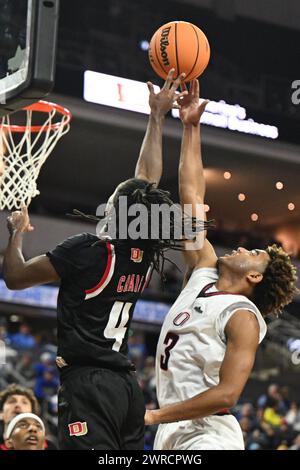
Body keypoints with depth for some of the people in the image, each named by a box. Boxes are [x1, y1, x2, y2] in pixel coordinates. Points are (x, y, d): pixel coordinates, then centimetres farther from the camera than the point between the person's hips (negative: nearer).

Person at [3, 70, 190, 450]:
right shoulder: (147, 256, 9)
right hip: (126, 385, 7)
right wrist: (156, 117, 32)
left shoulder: (87, 251, -9)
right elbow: (147, 178, 24)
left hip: (87, 380, -7)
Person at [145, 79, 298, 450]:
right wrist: (191, 127, 11)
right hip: (171, 433, 7)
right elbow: (192, 197, 12)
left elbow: (226, 393, -19)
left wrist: (155, 416, -17)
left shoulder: (243, 317, -10)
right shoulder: (203, 271, 10)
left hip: (207, 434, -7)